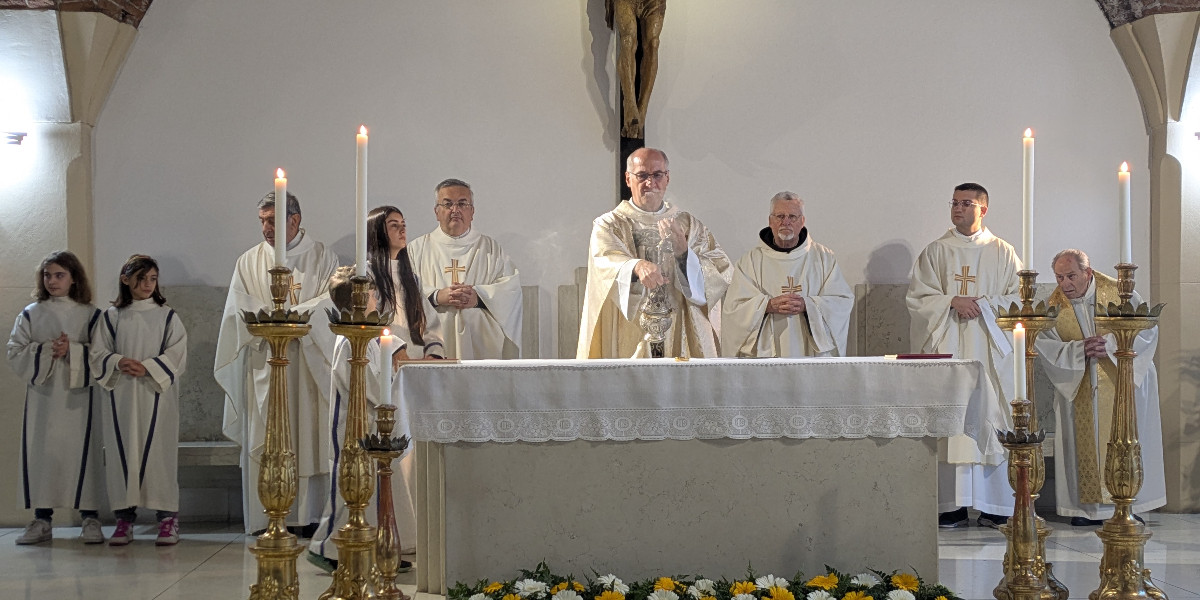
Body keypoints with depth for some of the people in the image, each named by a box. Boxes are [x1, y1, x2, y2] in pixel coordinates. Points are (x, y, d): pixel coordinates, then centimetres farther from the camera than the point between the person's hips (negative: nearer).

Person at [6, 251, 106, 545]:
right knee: (41, 452, 1)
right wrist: (46, 351, -13)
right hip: (41, 395, 2)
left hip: (79, 396, -2)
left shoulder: (91, 315, 5)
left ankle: (90, 518, 2)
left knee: (83, 451, -4)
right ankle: (42, 520, 9)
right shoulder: (30, 315, 10)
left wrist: (72, 350, -16)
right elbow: (15, 354, 2)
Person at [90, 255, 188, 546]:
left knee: (159, 451, -4)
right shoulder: (111, 317, 9)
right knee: (122, 452, 1)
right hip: (121, 396, 2)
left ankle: (167, 517, 0)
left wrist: (147, 367, -15)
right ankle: (124, 518, 7)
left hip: (157, 394, -1)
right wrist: (119, 362, -14)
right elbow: (98, 353, 6)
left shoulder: (167, 317, 5)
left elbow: (176, 355, -1)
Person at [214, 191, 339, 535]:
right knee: (263, 440, -2)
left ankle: (308, 516, 2)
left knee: (309, 435, -2)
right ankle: (266, 518, 1)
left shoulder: (322, 258, 7)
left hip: (309, 364, -1)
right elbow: (239, 310, 1)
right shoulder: (249, 262, 12)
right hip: (263, 363, 1)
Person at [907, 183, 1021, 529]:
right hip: (946, 347, 0)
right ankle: (952, 505, -1)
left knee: (991, 419, -4)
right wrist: (952, 301, -12)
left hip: (989, 349, 0)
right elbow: (917, 298, 3)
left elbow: (1018, 298, 3)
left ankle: (994, 507, 1)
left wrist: (983, 305, -11)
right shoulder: (935, 252, 11)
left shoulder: (1002, 253, 10)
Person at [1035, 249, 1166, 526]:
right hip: (1079, 387, 1)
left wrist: (1111, 344, -21)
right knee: (1085, 442, 1)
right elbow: (1045, 347, -9)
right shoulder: (1054, 306, -1)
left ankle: (1129, 502, 8)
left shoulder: (1119, 293, -6)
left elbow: (1148, 329, -8)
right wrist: (1080, 349, -24)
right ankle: (1088, 506, 6)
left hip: (1122, 381, -1)